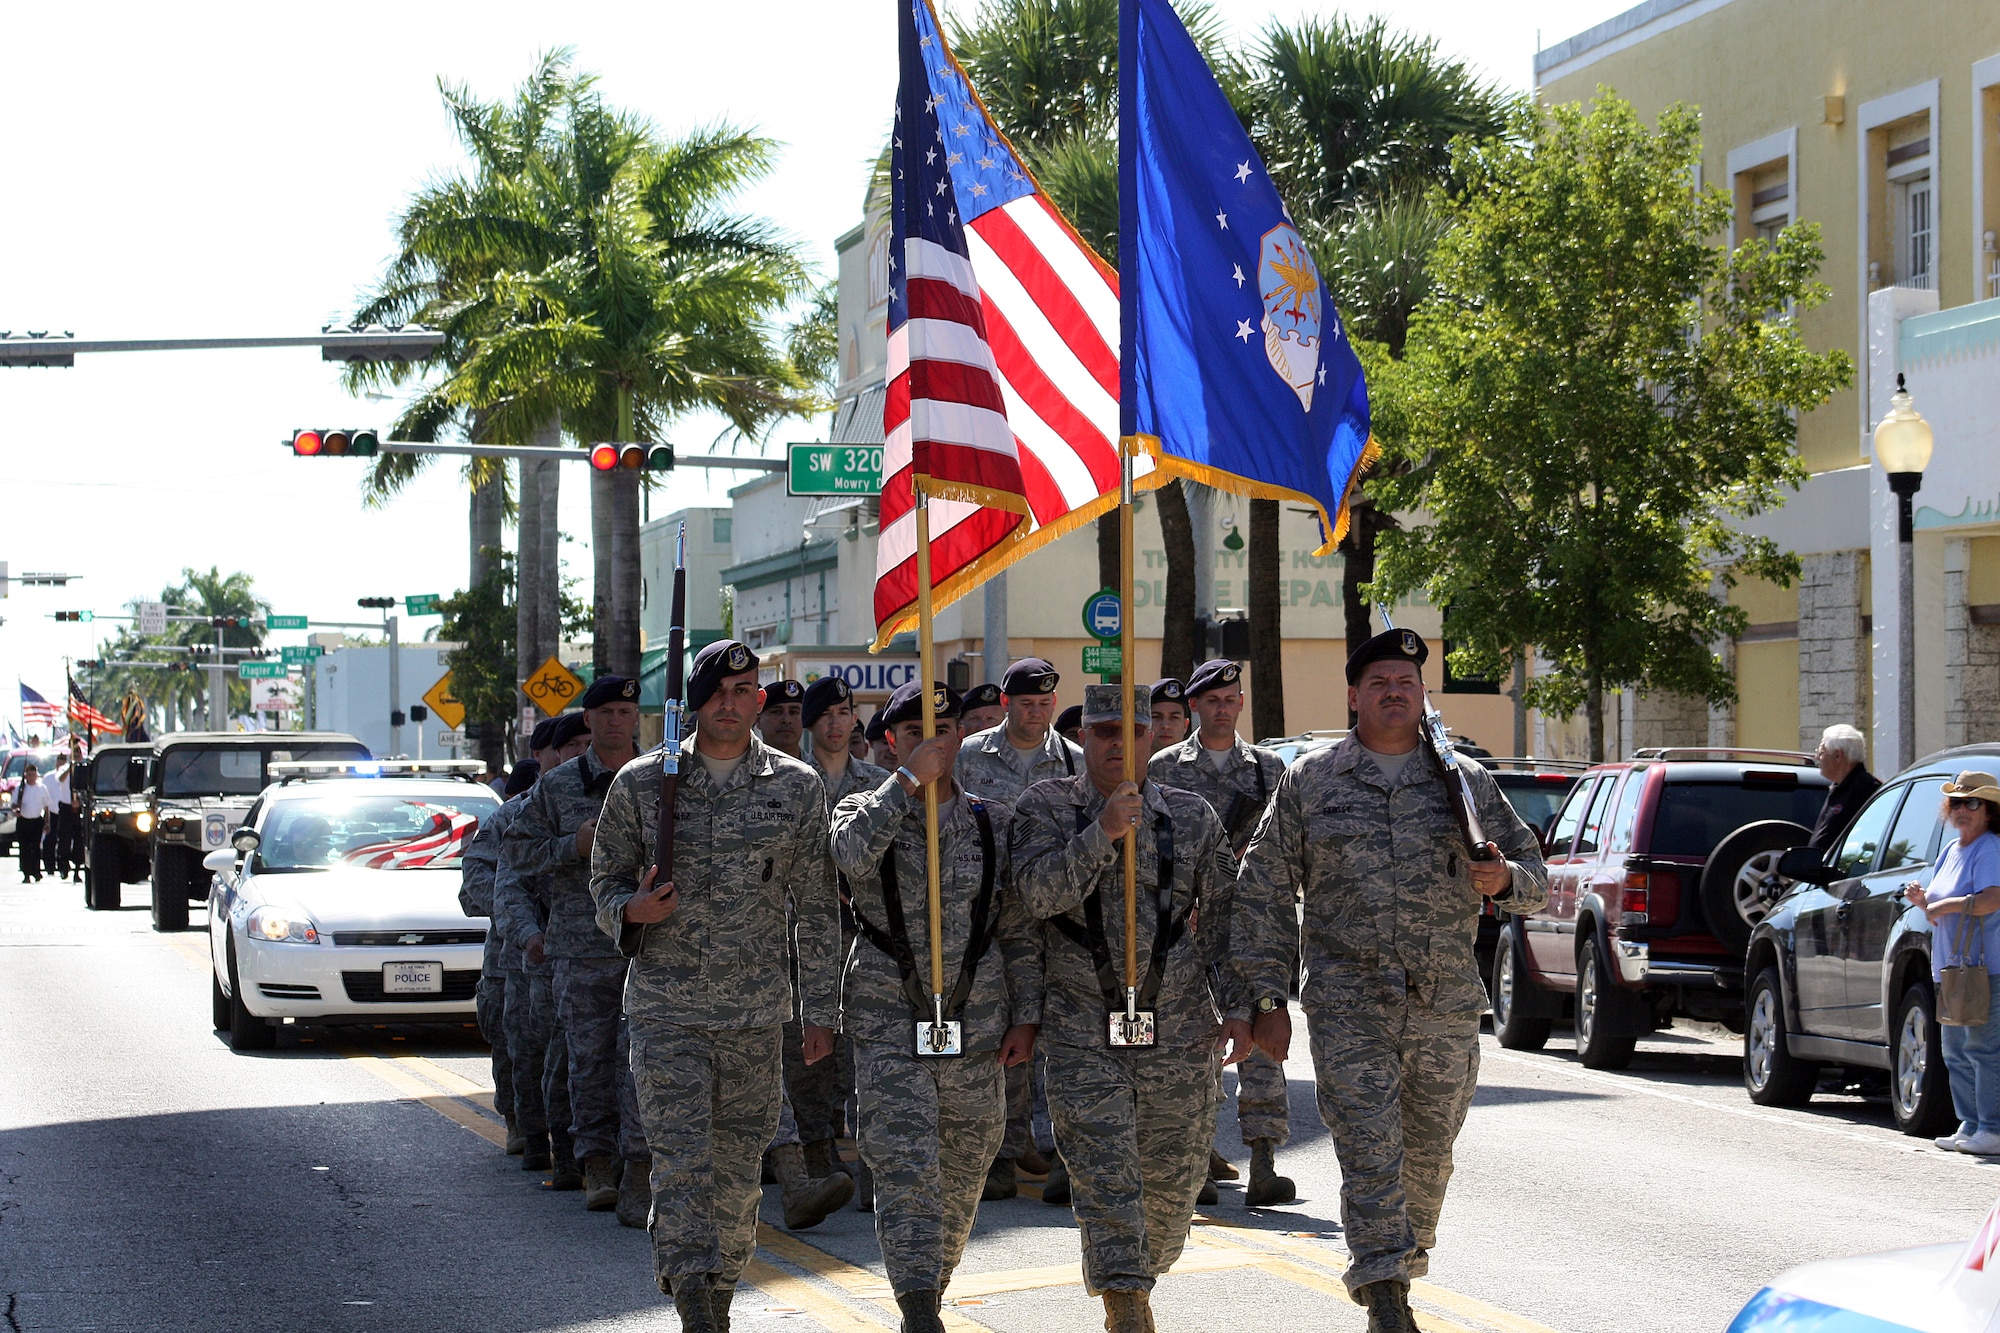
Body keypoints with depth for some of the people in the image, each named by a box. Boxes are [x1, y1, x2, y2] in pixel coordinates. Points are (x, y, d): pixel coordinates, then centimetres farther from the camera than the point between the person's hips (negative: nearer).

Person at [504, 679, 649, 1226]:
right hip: (580, 948, 1)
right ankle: (597, 1165, 12)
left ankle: (638, 1170, -11)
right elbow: (519, 846, 10)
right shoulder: (557, 785, 9)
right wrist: (574, 845, -6)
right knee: (589, 1056, 3)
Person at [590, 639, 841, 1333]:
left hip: (756, 1013, 1)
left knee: (736, 1170, 8)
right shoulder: (641, 783, 3)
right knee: (681, 1163, -11)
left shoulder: (797, 788, 4)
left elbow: (817, 907, 7)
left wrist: (821, 1008, 5)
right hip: (665, 1008, -1)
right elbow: (606, 879, 11)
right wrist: (632, 909, -13)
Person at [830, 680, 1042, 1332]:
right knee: (904, 1162, -15)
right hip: (888, 1014, -3)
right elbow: (852, 852, -23)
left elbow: (1021, 930, 11)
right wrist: (908, 780, -20)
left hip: (976, 1016, 3)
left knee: (962, 1173, 9)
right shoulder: (865, 809, 3)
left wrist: (1025, 1015, 4)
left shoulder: (993, 823, 9)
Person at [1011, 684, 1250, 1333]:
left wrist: (1234, 1004, 2)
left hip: (1179, 1024, 2)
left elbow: (1221, 916, 9)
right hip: (1083, 1025, -2)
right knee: (1103, 1170, -10)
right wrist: (1103, 832, -23)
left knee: (1173, 1174, 8)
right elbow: (1040, 890, -13)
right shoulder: (1045, 807, 3)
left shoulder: (1191, 816, 8)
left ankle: (1139, 1274, 30)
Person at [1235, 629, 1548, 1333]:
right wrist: (1267, 997, 0)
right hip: (1348, 1006, -2)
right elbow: (1264, 890, 6)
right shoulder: (1310, 781, 6)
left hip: (1447, 1008, 2)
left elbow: (1535, 875, 14)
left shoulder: (1467, 782, 11)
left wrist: (1504, 880, -11)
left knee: (1427, 1156, 12)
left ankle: (1407, 1258, 35)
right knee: (1369, 1150, -13)